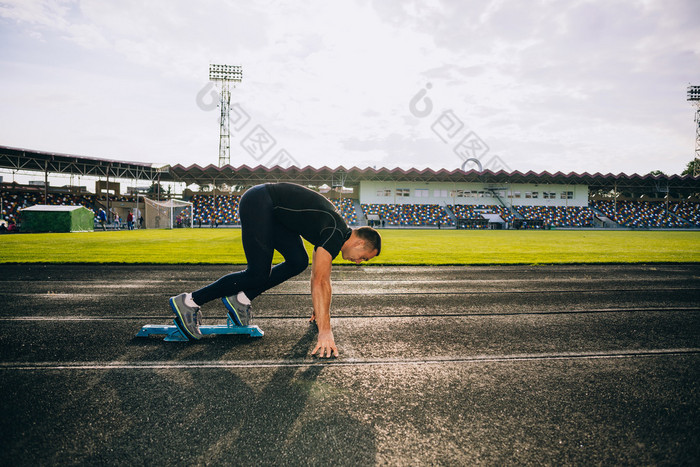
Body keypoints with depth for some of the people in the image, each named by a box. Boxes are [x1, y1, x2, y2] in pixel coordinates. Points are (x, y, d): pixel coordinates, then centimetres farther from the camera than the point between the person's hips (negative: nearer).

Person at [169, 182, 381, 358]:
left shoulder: (335, 231, 9)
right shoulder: (335, 234, -19)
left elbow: (321, 276, 20)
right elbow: (319, 282, -26)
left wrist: (320, 310, 27)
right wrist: (325, 332, -27)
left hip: (271, 210, 10)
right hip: (259, 202, -10)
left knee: (298, 262, 4)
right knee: (258, 275, -12)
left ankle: (240, 300, 8)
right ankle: (189, 302, -4)